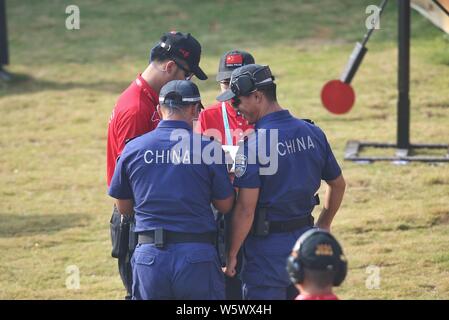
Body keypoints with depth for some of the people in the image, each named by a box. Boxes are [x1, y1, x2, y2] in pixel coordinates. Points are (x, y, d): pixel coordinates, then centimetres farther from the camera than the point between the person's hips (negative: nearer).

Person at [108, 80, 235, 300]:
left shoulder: (133, 148, 2)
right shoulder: (208, 148, -6)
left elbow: (123, 208, 11)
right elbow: (225, 205, 4)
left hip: (148, 257, 2)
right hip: (197, 256, -2)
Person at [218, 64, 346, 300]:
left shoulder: (254, 143, -17)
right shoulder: (313, 133, 3)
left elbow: (245, 209, -18)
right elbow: (338, 185, 15)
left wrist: (231, 254, -10)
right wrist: (324, 225, 30)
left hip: (267, 247, -7)